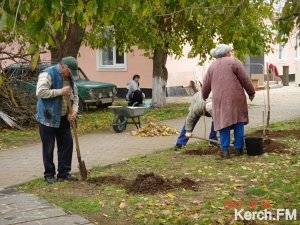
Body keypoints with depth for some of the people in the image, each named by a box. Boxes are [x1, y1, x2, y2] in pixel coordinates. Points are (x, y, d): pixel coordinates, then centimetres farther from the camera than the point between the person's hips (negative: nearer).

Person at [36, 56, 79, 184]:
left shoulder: (69, 78, 8)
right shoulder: (48, 74, -15)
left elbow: (75, 96, 12)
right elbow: (40, 92, -26)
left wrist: (74, 111, -4)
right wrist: (60, 91, -24)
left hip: (63, 118, 7)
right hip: (48, 118, -7)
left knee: (67, 144, 7)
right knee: (48, 147, 2)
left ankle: (64, 172, 17)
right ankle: (49, 174, 13)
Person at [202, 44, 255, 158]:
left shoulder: (212, 66, 13)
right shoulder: (234, 62, 0)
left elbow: (206, 84, 16)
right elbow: (245, 79, -2)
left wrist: (205, 96, 32)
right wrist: (251, 92, 9)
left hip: (219, 99, 3)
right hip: (235, 98, -3)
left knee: (223, 123, 6)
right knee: (238, 122, 6)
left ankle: (225, 150, 3)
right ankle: (238, 148, 8)